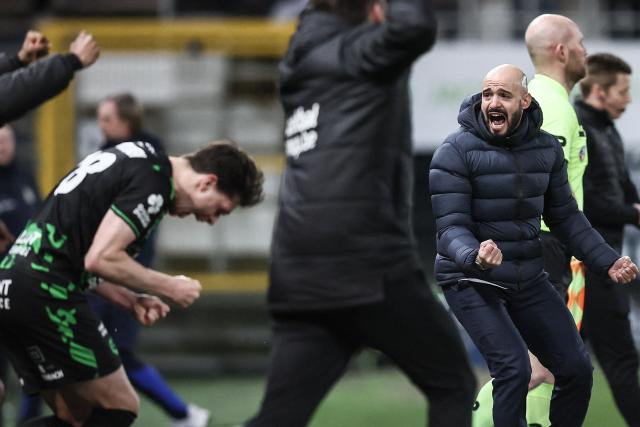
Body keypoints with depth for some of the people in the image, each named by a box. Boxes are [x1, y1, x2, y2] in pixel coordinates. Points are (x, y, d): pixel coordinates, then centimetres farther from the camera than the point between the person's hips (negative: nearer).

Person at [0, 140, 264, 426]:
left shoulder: (140, 161, 19)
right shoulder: (152, 180, -11)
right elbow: (101, 259, -18)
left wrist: (129, 301, 12)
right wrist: (169, 287, -4)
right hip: (46, 294, -10)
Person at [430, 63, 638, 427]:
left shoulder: (547, 149, 2)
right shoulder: (456, 151, -15)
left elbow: (565, 216, 11)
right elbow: (451, 227, -19)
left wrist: (607, 261, 0)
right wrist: (474, 257, -41)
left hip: (528, 280, 6)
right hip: (472, 282, -6)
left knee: (577, 368, 5)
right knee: (514, 369, -23)